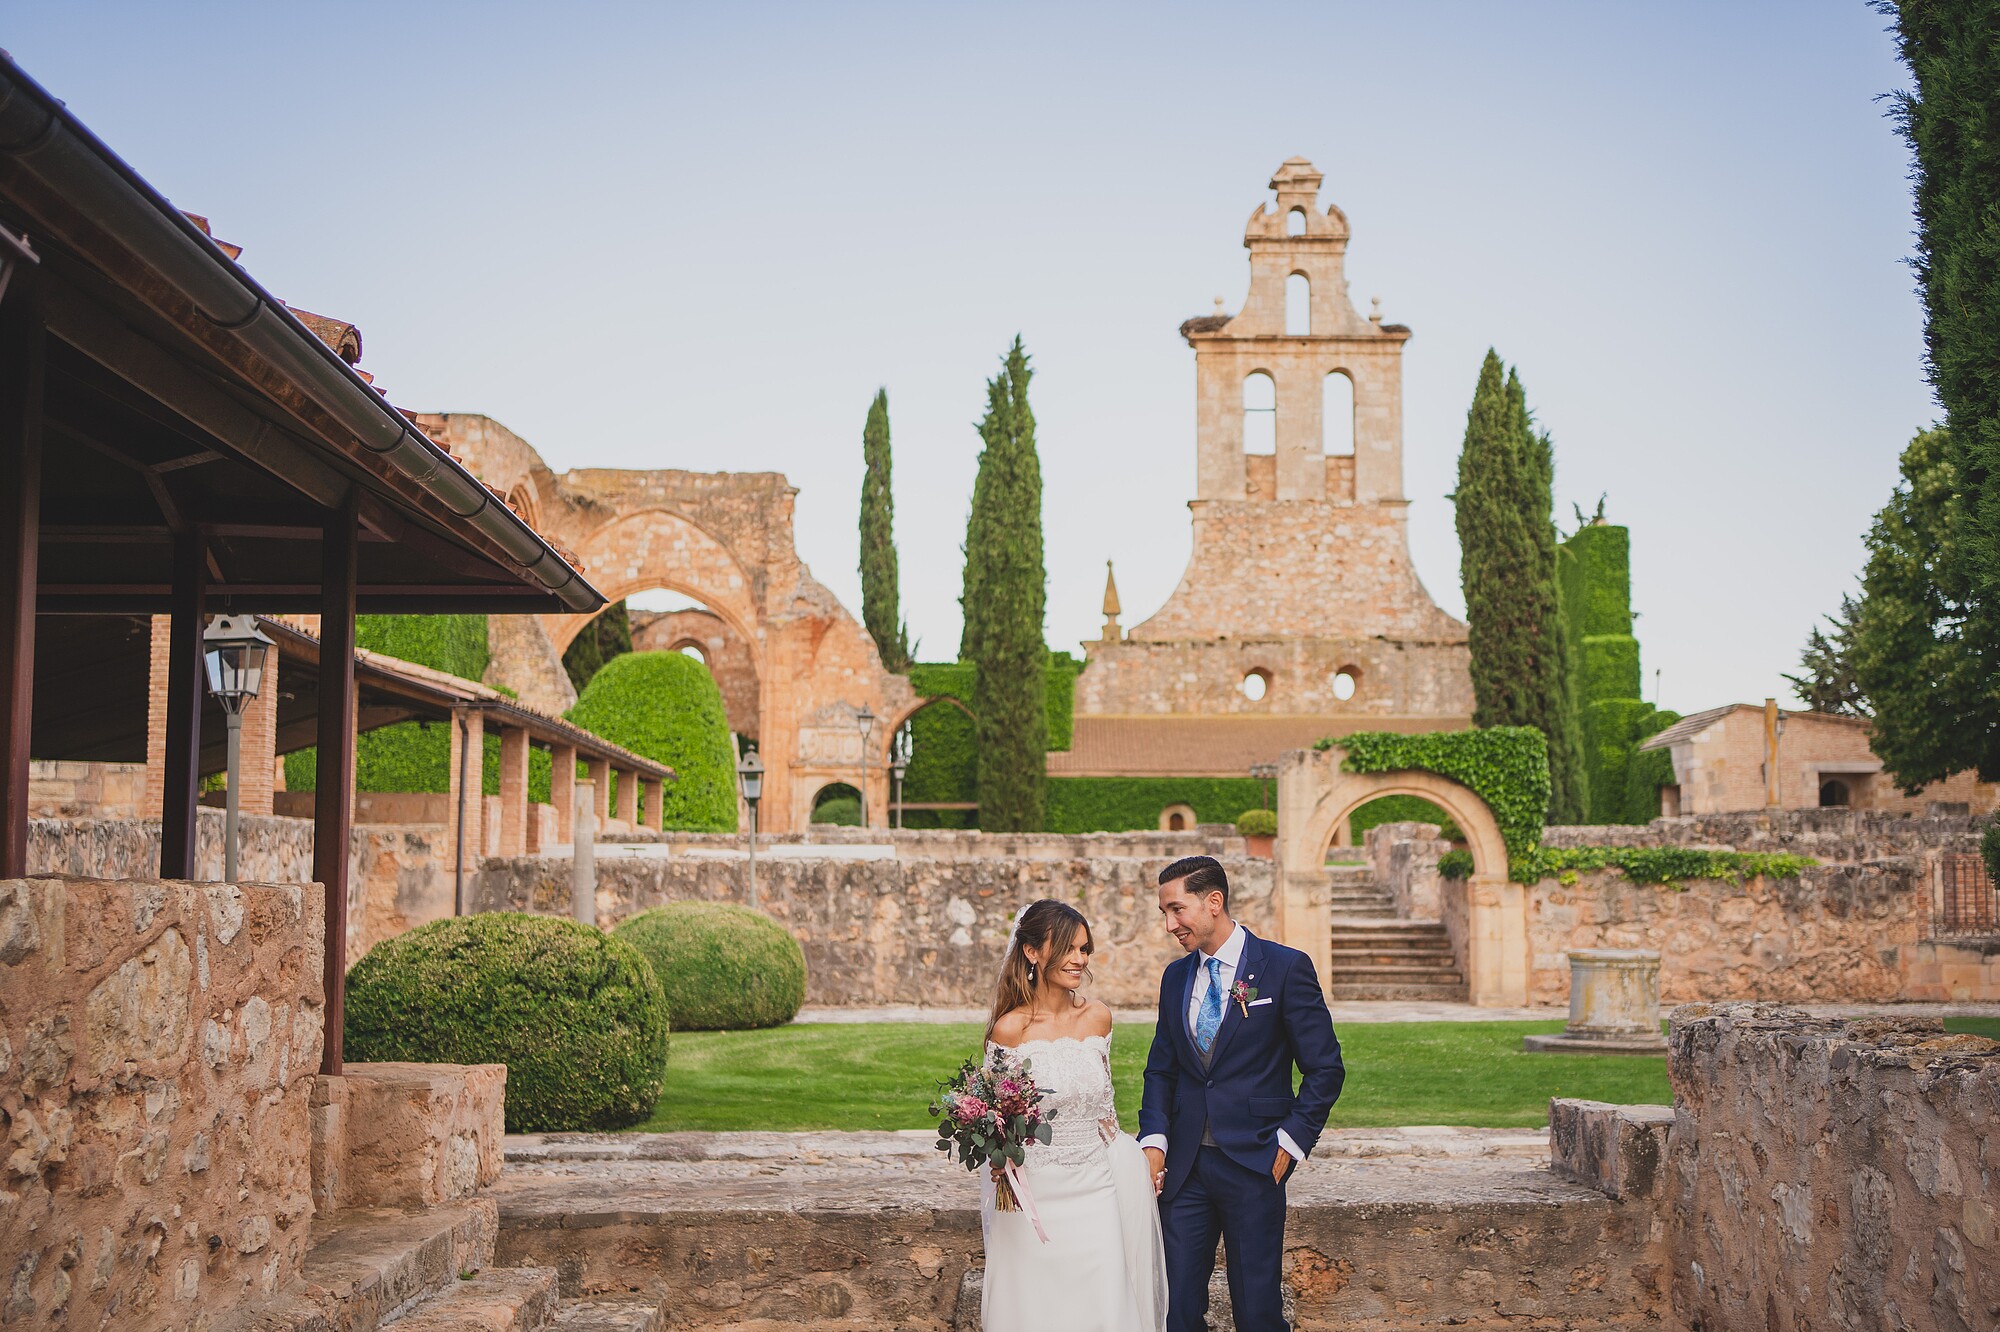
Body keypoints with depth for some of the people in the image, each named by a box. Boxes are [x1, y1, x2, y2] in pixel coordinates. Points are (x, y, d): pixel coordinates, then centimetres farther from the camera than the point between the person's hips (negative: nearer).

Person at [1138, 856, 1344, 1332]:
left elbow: (1325, 1068, -3)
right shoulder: (1175, 977, 11)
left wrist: (1290, 1142, -9)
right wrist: (1154, 1139, 1)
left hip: (1253, 1165, -4)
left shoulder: (1286, 967, -5)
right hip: (1184, 1166, 4)